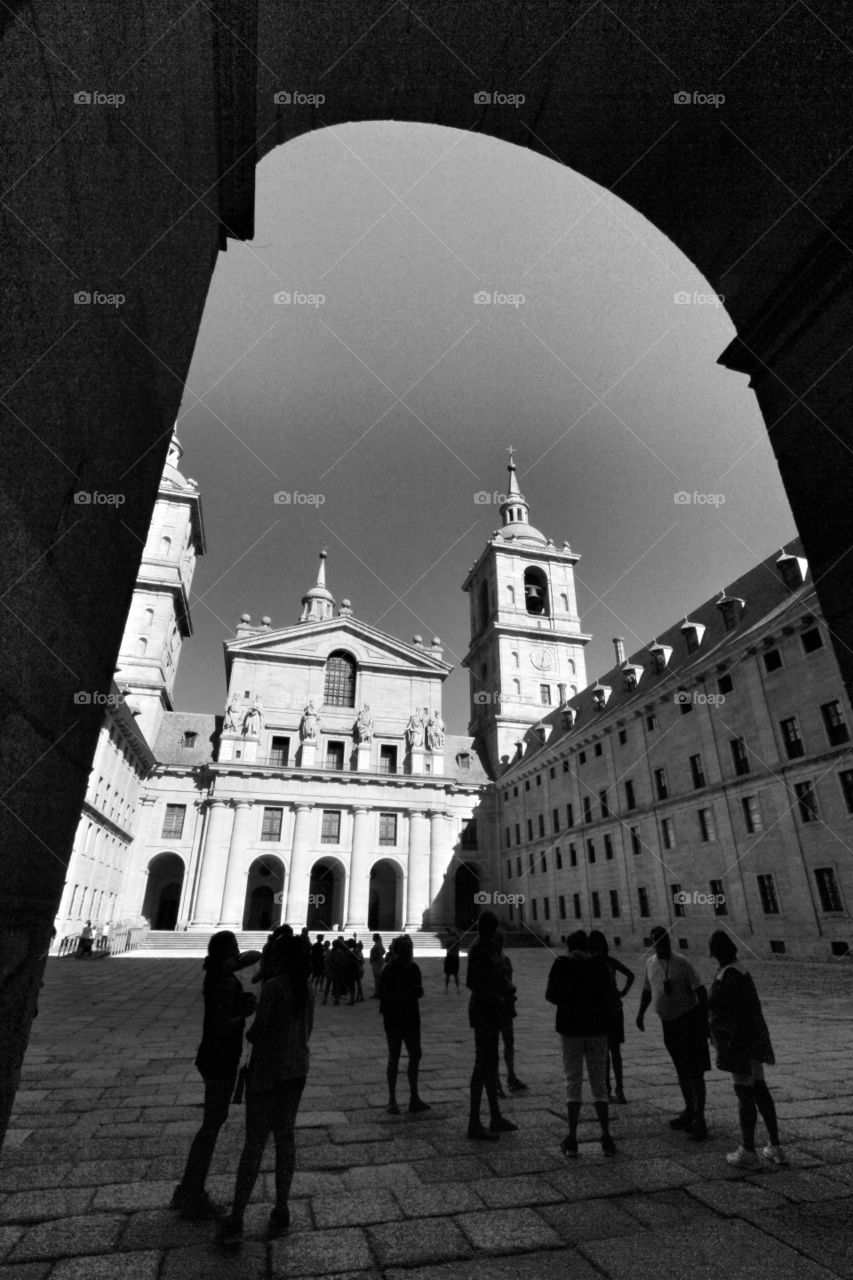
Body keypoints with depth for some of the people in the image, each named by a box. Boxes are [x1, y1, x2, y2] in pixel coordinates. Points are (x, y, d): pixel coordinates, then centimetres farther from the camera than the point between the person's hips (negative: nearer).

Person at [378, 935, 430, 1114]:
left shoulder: (413, 968, 3)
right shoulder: (389, 970, -14)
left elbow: (419, 992, 10)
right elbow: (383, 994, -17)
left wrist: (417, 991, -13)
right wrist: (402, 994, -25)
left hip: (411, 1018, 6)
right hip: (393, 1019, -6)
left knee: (415, 1056, 10)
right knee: (394, 1058, 5)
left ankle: (414, 1098, 24)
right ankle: (392, 1101, 18)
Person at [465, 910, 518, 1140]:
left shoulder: (490, 946, 10)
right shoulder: (478, 947, -18)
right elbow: (471, 982, -24)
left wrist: (508, 991, 1)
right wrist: (498, 999, -22)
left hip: (492, 1010, 9)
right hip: (482, 1010, -9)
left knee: (490, 1062, 17)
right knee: (482, 1063, -2)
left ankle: (496, 1118, 30)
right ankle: (474, 1124, 8)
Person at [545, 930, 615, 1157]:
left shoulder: (561, 963, -3)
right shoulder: (599, 966, 4)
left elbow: (550, 995, -5)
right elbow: (607, 999, 4)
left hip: (570, 1027, -2)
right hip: (597, 1028, 2)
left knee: (573, 1081, 5)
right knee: (599, 1083, 12)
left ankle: (572, 1139, 5)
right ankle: (606, 1137, 13)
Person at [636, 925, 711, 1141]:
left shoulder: (682, 963, -15)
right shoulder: (650, 963, 3)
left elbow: (700, 990, -15)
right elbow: (647, 989, 15)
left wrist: (706, 1018, -20)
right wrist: (641, 1012, 12)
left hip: (689, 1020, -6)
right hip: (668, 1022, 6)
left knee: (694, 1072, -5)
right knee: (681, 1071, 18)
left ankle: (699, 1120, 2)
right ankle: (689, 1111, 32)